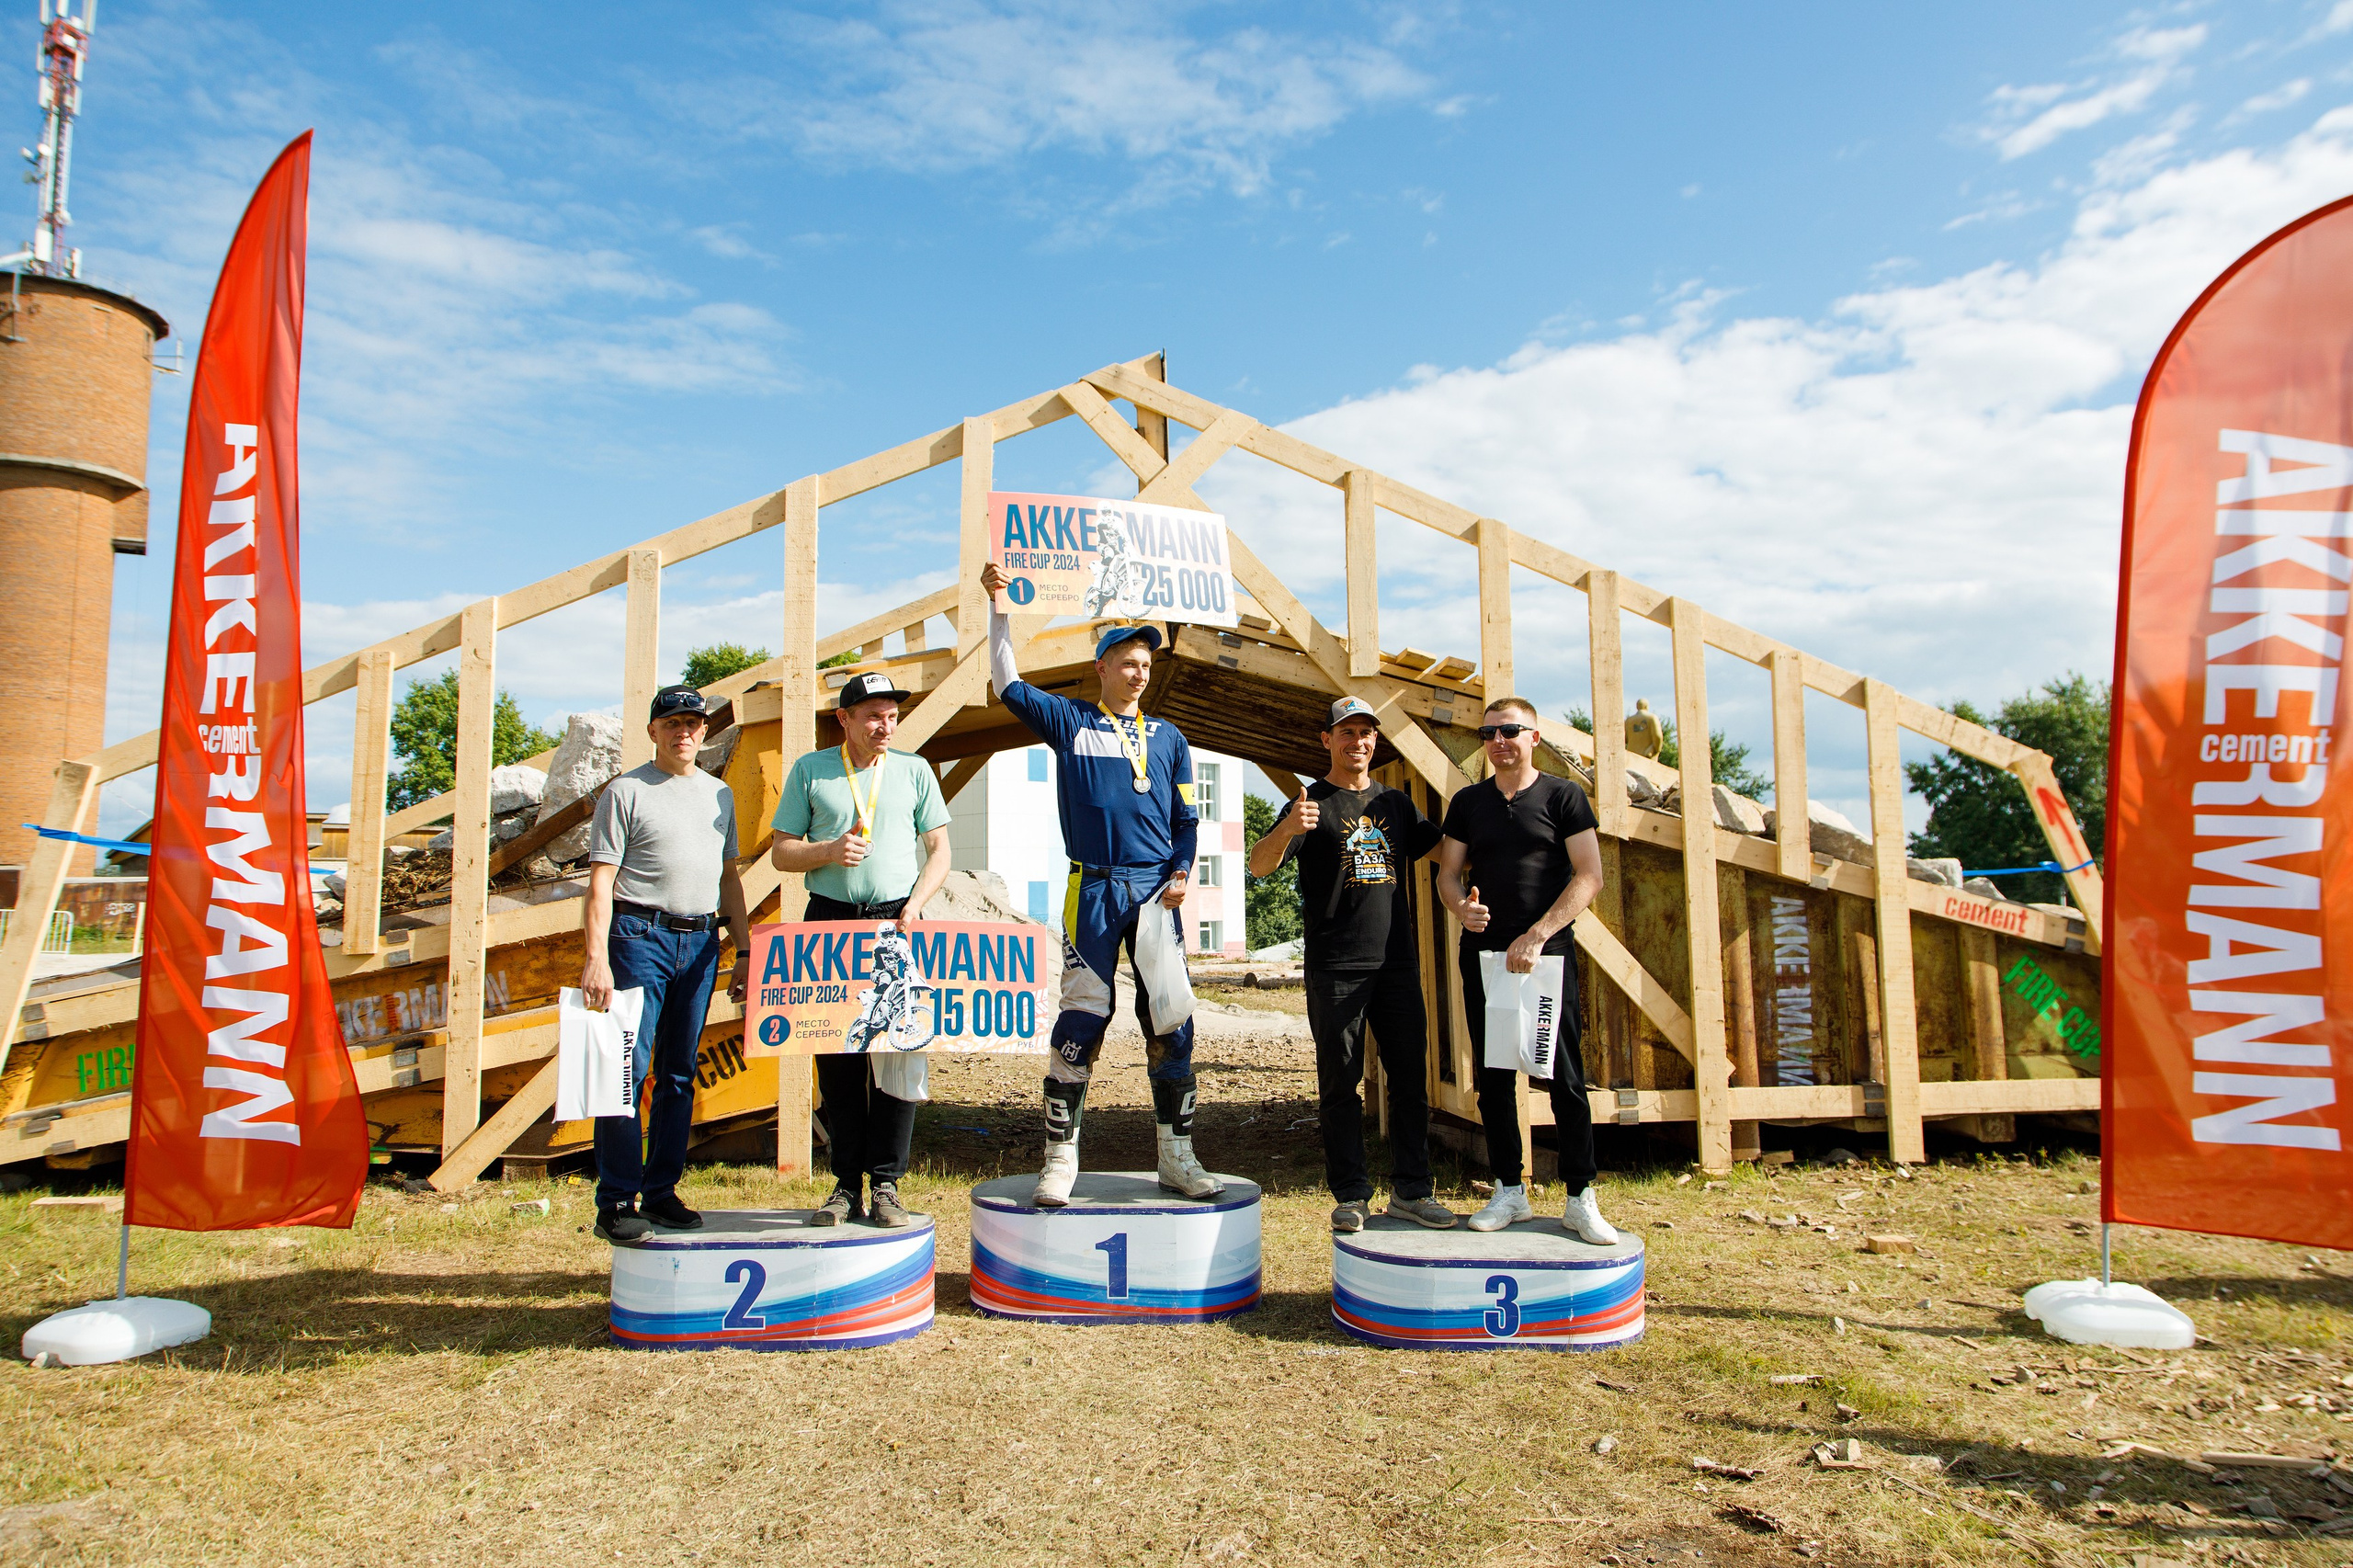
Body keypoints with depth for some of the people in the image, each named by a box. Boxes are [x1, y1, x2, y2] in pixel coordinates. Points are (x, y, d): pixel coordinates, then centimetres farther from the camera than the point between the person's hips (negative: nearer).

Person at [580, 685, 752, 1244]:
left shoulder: (720, 794, 16)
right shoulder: (626, 791, -1)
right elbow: (601, 881, -7)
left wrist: (744, 951, 14)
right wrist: (596, 957, -17)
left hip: (701, 941, 5)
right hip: (640, 936, -5)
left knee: (680, 1072, 9)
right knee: (628, 1069, -8)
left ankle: (662, 1192, 18)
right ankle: (617, 1203, -1)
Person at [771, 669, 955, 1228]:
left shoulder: (913, 770, 10)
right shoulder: (809, 771, 8)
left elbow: (940, 849, 10)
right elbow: (781, 852, 9)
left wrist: (915, 904, -6)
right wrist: (829, 851, -11)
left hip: (895, 921, 0)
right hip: (829, 920, 0)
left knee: (898, 1053, -5)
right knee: (836, 1058, 3)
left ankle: (885, 1185, 3)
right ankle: (847, 1186, 12)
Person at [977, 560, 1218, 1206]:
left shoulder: (1168, 737, 16)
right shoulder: (1069, 721, 9)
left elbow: (1187, 818, 17)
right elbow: (1007, 683, 3)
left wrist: (1181, 874, 1)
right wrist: (997, 606, -2)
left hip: (1157, 891, 3)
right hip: (1094, 889, -2)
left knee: (1171, 1020, 2)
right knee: (1082, 1017, -4)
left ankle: (1176, 1157, 11)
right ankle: (1061, 1157, 6)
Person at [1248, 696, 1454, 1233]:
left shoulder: (1397, 803, 16)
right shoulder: (1311, 804, 2)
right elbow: (1260, 865, -11)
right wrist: (1287, 829, -32)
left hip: (1398, 962, 4)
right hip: (1335, 969, -4)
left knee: (1410, 1077, 6)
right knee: (1340, 1083, 1)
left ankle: (1410, 1189, 16)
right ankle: (1350, 1194, 11)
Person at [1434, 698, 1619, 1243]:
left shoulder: (1563, 796, 1)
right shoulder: (1467, 802, 12)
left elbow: (1589, 876, -5)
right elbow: (1447, 873, 13)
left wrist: (1536, 936, -13)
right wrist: (1461, 906, -11)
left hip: (1547, 953, -3)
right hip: (1484, 953, 4)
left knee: (1566, 1078, -2)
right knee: (1493, 1078, 7)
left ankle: (1581, 1199, 7)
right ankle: (1509, 1191, 17)